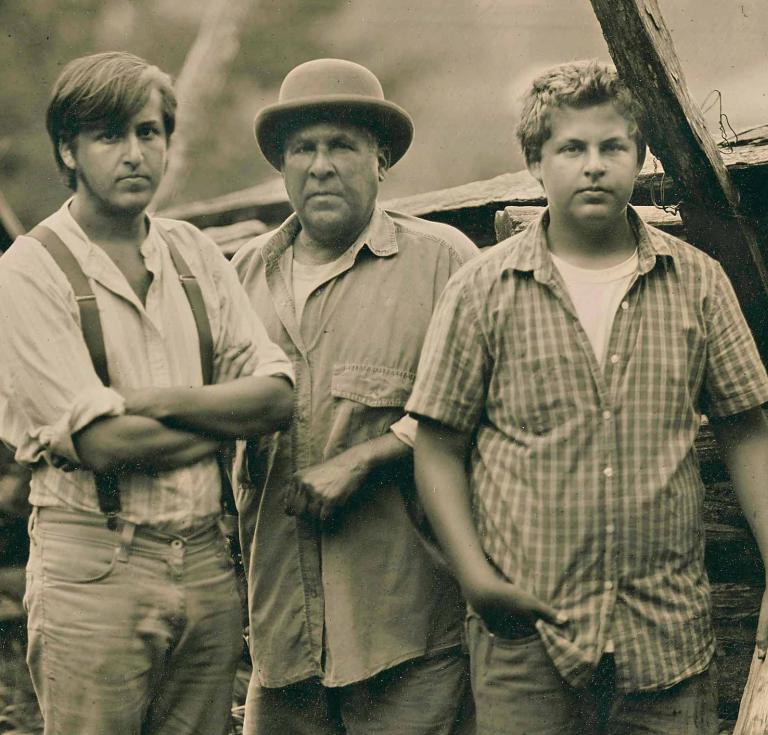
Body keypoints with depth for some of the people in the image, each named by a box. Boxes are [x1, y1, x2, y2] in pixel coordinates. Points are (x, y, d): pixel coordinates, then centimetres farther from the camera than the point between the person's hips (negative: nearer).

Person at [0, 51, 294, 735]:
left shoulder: (195, 253, 10)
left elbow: (278, 396, 2)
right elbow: (104, 443, -15)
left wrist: (155, 400, -12)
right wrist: (226, 415, -2)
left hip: (207, 565, 5)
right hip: (93, 571, -5)